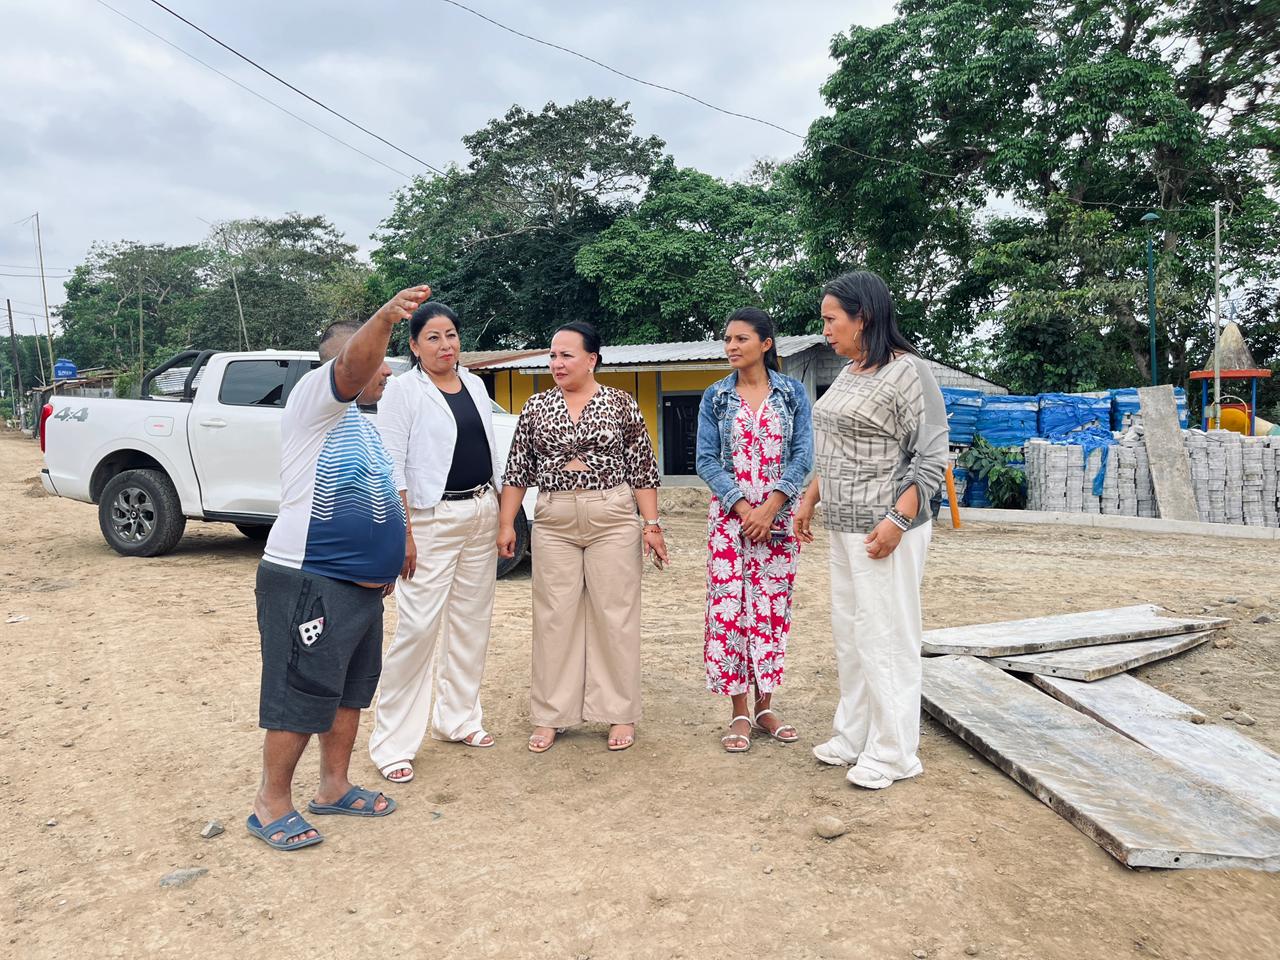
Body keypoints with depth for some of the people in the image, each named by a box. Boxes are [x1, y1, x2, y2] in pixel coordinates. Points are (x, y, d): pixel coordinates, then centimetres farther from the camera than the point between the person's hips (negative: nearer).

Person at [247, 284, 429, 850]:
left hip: (360, 584, 10)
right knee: (301, 696, -1)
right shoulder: (315, 397, -9)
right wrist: (385, 318, -50)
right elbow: (352, 366, -33)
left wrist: (385, 564, 25)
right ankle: (272, 805, 15)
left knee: (350, 691, 17)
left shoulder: (360, 421, 19)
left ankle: (334, 788, 31)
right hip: (308, 582, -10)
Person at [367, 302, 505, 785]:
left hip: (482, 513, 7)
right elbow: (391, 465, -12)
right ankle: (393, 742, 2)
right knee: (418, 627, -9)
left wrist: (500, 513, 14)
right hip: (432, 519, -6)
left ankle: (457, 718, 26)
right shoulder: (402, 389, -6)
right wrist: (403, 533, -18)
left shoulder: (475, 384, 12)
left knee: (471, 622, 12)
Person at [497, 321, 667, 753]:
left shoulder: (621, 404, 1)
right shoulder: (537, 406, 7)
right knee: (554, 617, 5)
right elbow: (517, 469, 8)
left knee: (615, 614, 3)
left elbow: (643, 469, 1)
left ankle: (620, 713, 16)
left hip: (613, 520, -2)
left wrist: (652, 524, -5)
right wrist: (506, 523, 3)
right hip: (553, 523, 2)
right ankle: (549, 716, 17)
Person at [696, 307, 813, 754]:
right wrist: (742, 507, -13)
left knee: (771, 609, 5)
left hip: (778, 518, 0)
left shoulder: (793, 393, 3)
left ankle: (764, 706, 19)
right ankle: (739, 712, 9)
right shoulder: (716, 397, 4)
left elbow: (802, 457, -2)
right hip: (729, 517, 0)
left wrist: (770, 508, -13)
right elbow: (707, 461, -1)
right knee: (728, 608, -2)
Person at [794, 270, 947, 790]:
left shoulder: (908, 371, -12)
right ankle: (853, 736, 28)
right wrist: (809, 499, 18)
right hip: (844, 527, 9)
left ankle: (892, 753, 12)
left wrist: (897, 520, -22)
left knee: (885, 637, -1)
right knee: (849, 634, 15)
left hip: (883, 529, -9)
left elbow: (932, 456, -15)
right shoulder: (848, 373, 13)